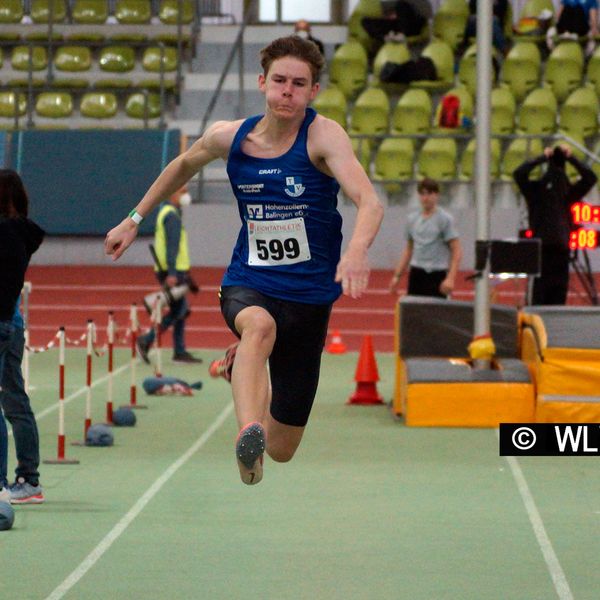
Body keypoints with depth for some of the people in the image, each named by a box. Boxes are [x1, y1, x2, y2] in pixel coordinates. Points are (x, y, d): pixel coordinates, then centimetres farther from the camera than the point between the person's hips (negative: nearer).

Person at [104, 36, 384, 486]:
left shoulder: (323, 136, -16)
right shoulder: (229, 137, -4)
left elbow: (369, 202, -32)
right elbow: (185, 165, 20)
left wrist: (357, 250, -52)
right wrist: (135, 220, 23)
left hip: (309, 294, -1)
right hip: (247, 285, 1)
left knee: (282, 449, 9)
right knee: (260, 326, -40)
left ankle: (246, 367, 42)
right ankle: (248, 432, -59)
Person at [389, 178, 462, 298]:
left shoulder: (445, 219, -4)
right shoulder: (412, 219, 13)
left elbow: (456, 252, -8)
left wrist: (450, 278, -19)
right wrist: (397, 276, 16)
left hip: (436, 275, -5)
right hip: (416, 274, 5)